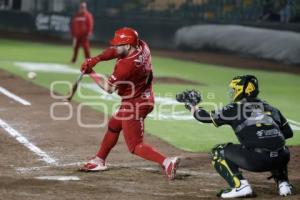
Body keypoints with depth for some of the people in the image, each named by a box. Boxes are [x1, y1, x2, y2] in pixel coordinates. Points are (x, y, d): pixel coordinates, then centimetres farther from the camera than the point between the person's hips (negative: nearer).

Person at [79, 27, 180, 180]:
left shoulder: (126, 65, -30)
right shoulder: (142, 46, -8)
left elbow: (108, 88, -17)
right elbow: (113, 51, 5)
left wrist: (90, 72, -6)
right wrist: (96, 59, -10)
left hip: (135, 104, -10)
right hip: (144, 98, 10)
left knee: (135, 145, -6)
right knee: (113, 126, 25)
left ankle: (167, 162, -20)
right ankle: (99, 161, 39)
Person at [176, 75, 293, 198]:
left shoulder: (234, 108, 9)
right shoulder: (270, 108, 21)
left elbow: (205, 117, 15)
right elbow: (288, 133, 19)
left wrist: (191, 105, 33)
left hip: (256, 160, -5)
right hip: (279, 160, 5)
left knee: (218, 152, 15)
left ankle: (240, 186, -2)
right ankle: (283, 183, 19)